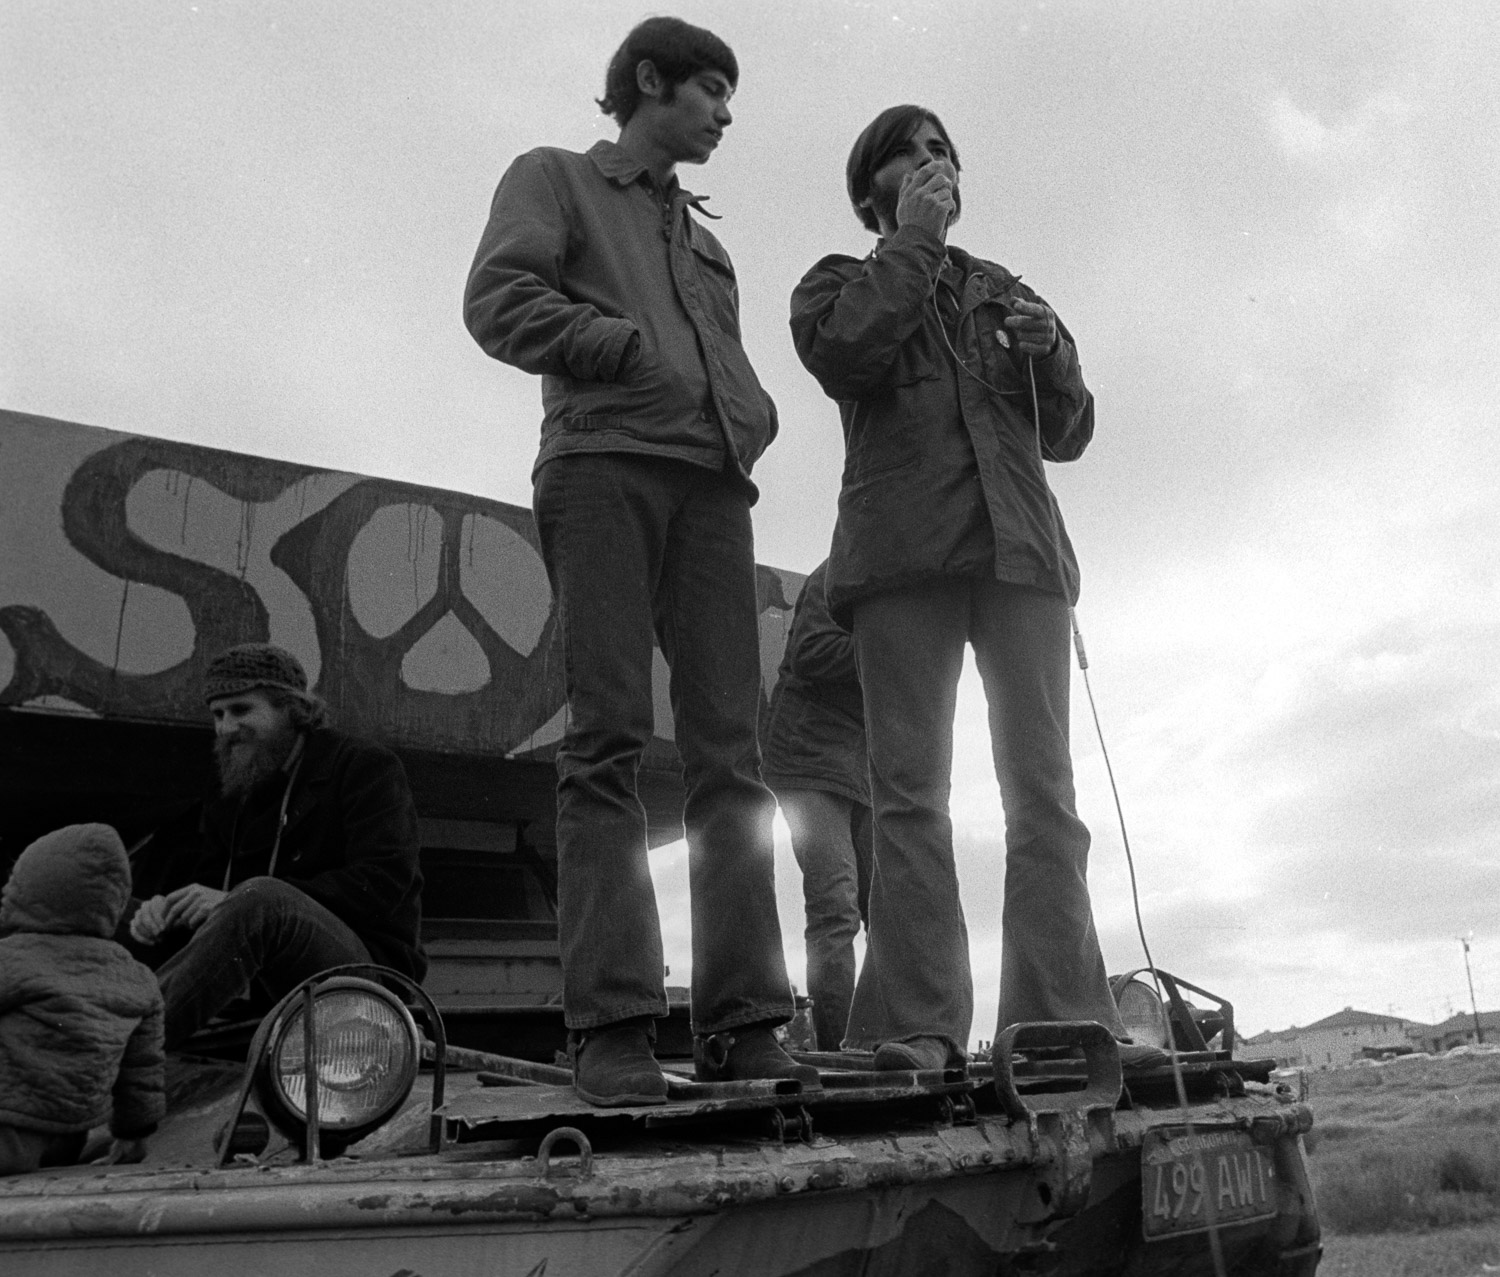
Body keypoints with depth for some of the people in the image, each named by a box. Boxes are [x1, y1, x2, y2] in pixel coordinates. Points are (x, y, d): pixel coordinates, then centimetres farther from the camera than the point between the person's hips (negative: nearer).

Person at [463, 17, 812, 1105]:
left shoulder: (706, 238, 34)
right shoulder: (554, 178, 18)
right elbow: (499, 301, 1)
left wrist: (748, 420, 5)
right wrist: (640, 349, -7)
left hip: (712, 484, 5)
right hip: (602, 465, -5)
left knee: (731, 749, -7)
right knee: (609, 743, -13)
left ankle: (742, 1025, -8)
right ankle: (613, 1031, -14)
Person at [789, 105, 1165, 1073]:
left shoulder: (1002, 291, 29)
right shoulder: (839, 283, 20)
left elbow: (1068, 435, 23)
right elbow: (846, 355, -6)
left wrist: (1051, 353, 4)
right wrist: (912, 239, 3)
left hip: (1019, 547, 3)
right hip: (905, 551, -3)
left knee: (1045, 787, -6)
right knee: (910, 788, -10)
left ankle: (1063, 1017, -6)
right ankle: (921, 1025, -12)